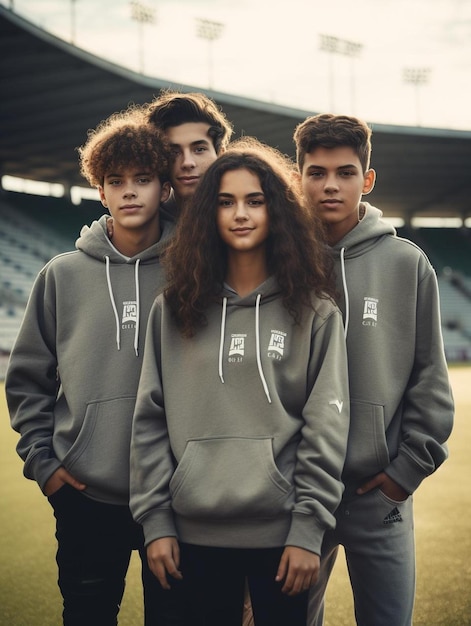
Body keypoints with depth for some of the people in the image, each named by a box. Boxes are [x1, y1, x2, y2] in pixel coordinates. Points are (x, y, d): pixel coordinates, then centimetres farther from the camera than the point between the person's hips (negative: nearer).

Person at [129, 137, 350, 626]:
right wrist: (155, 519, 0)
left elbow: (326, 427, -4)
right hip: (196, 531, 2)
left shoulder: (314, 312, 0)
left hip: (280, 531, -1)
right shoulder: (174, 309, 5)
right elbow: (150, 420, 4)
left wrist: (308, 528, -8)